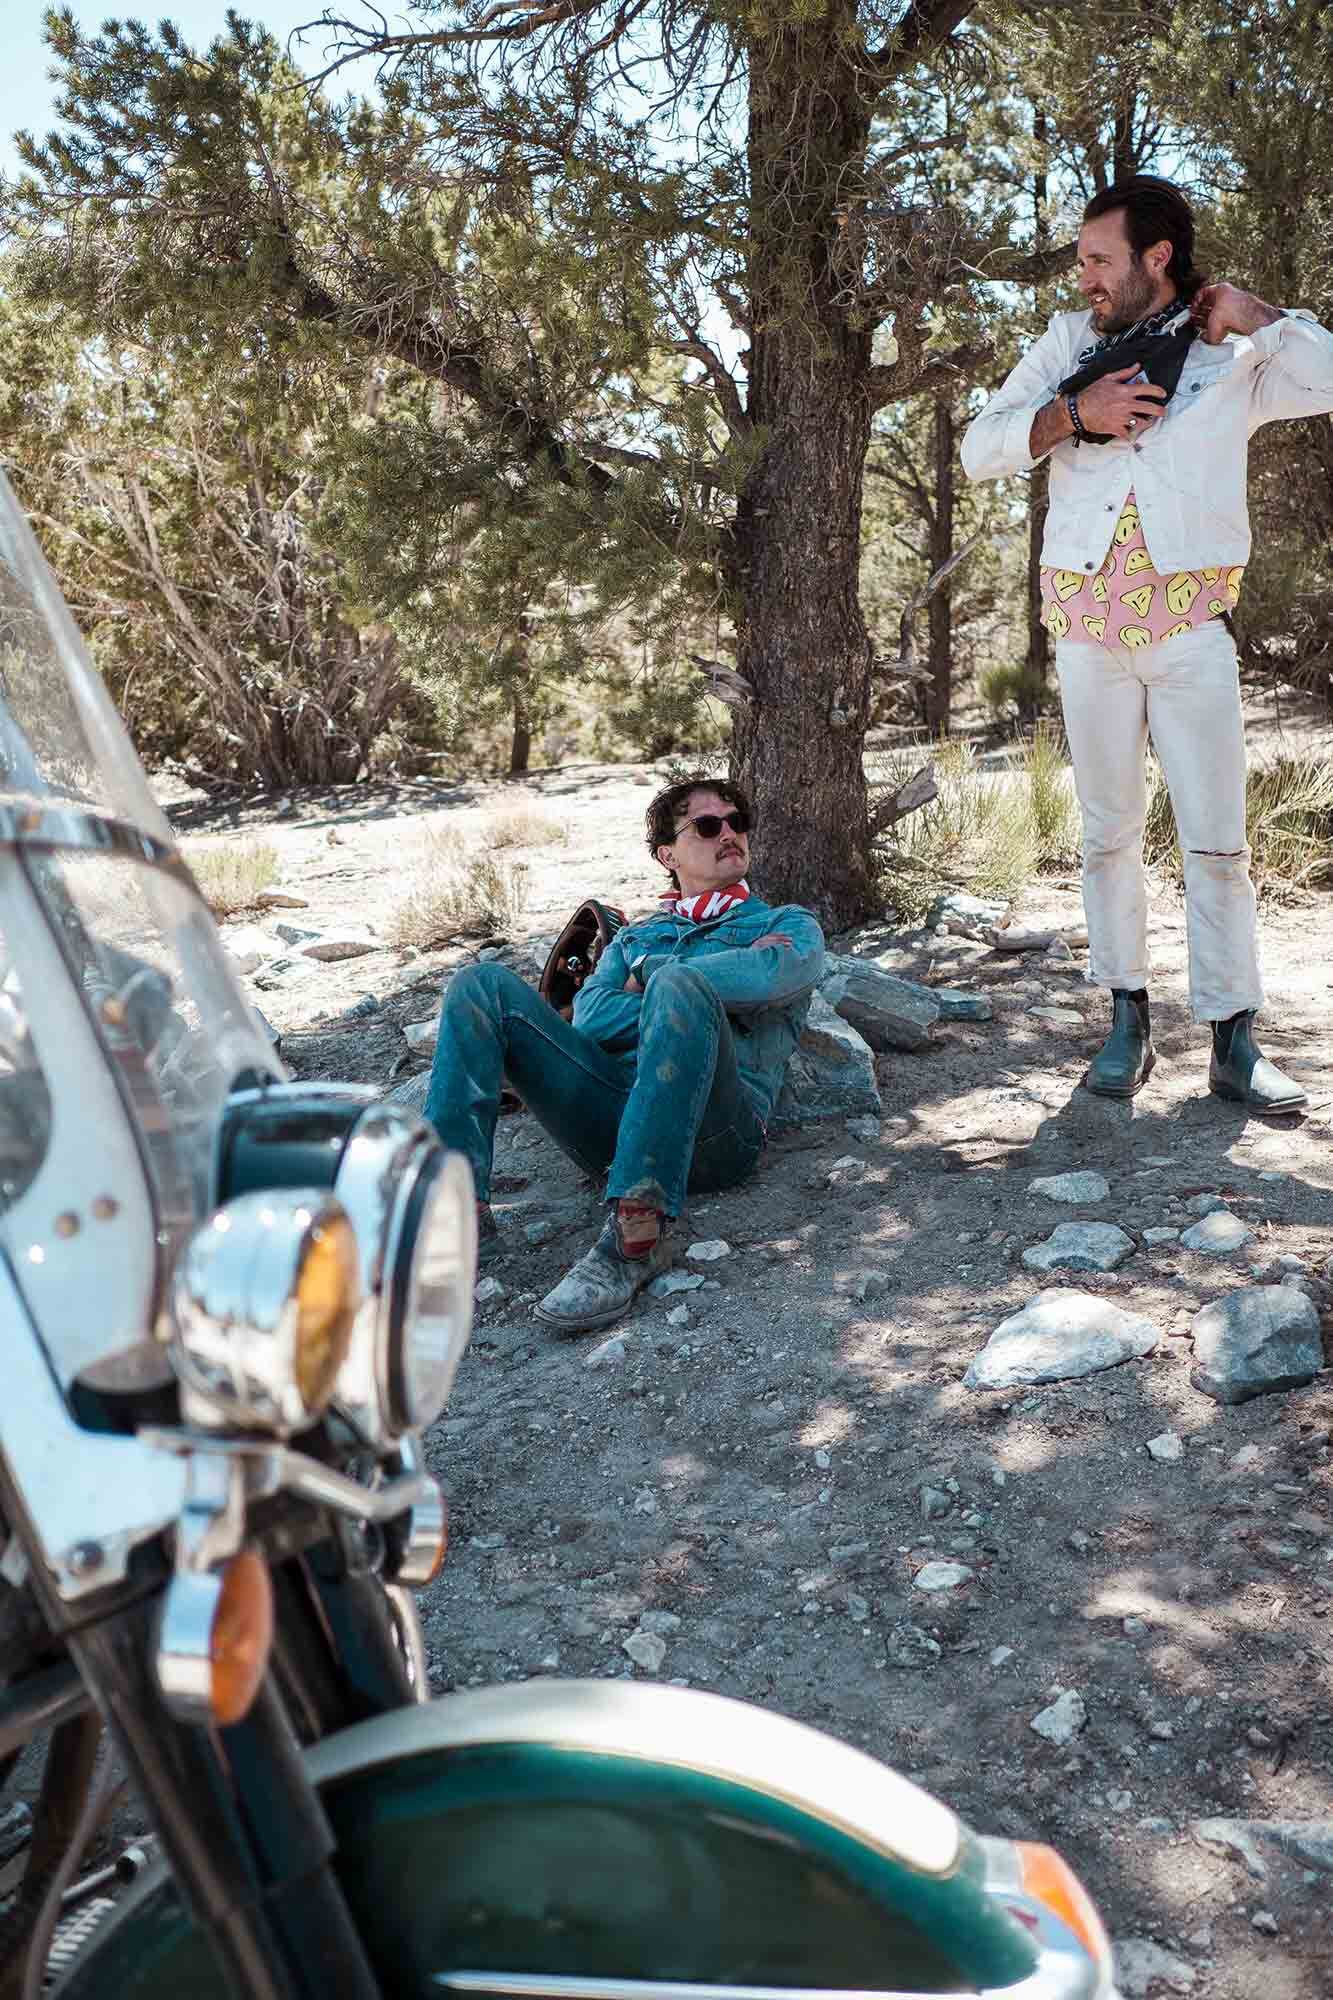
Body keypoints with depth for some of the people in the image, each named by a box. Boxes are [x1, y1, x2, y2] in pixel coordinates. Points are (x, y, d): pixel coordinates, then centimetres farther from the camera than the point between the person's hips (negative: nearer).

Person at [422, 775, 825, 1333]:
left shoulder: (788, 925, 22)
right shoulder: (635, 936, 32)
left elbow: (768, 976, -7)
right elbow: (590, 1020, 9)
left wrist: (650, 974, 5)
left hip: (715, 1131, -4)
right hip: (610, 1118, 4)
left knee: (677, 987, -34)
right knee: (483, 984, -10)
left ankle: (636, 1236, -41)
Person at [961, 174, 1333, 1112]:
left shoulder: (1237, 355, 7)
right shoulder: (1069, 341, 12)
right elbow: (979, 450, 7)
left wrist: (1246, 312, -2)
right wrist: (1073, 412, -8)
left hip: (1191, 622, -2)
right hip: (1088, 626, 2)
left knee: (1218, 839, -4)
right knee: (1109, 832, 5)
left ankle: (1235, 1041, 1)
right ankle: (1129, 1021, 14)